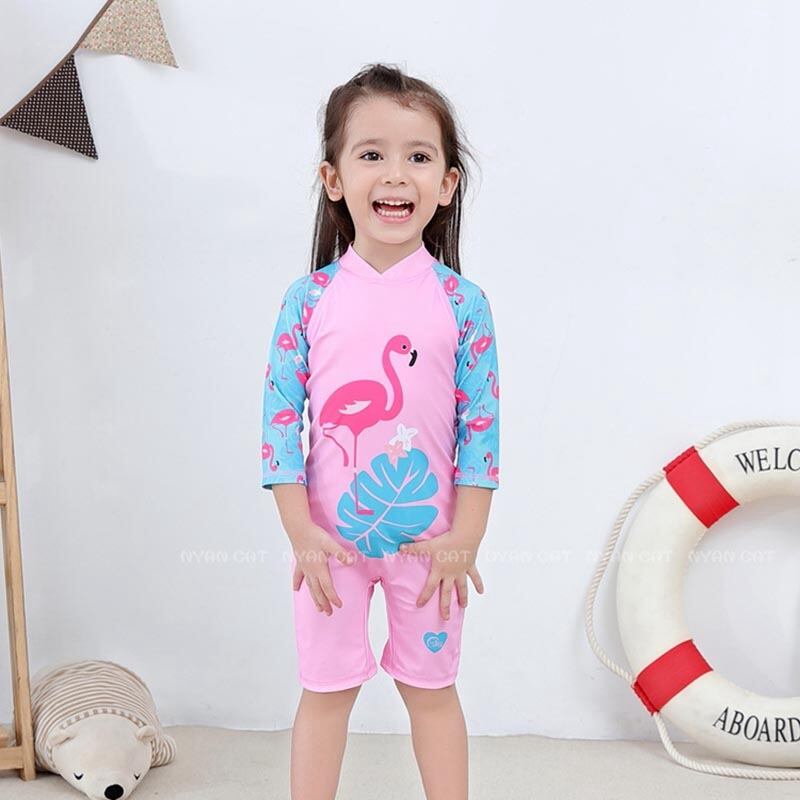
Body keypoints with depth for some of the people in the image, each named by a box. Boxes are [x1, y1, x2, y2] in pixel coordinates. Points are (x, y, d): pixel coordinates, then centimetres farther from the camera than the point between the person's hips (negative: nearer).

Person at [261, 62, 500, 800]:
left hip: (428, 538, 0)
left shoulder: (462, 302, -7)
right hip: (330, 536, 0)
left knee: (432, 687, 16)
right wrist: (301, 532, -10)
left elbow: (481, 422, -6)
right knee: (325, 690, 13)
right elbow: (281, 413, -5)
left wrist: (465, 539, -9)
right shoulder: (309, 298, -6)